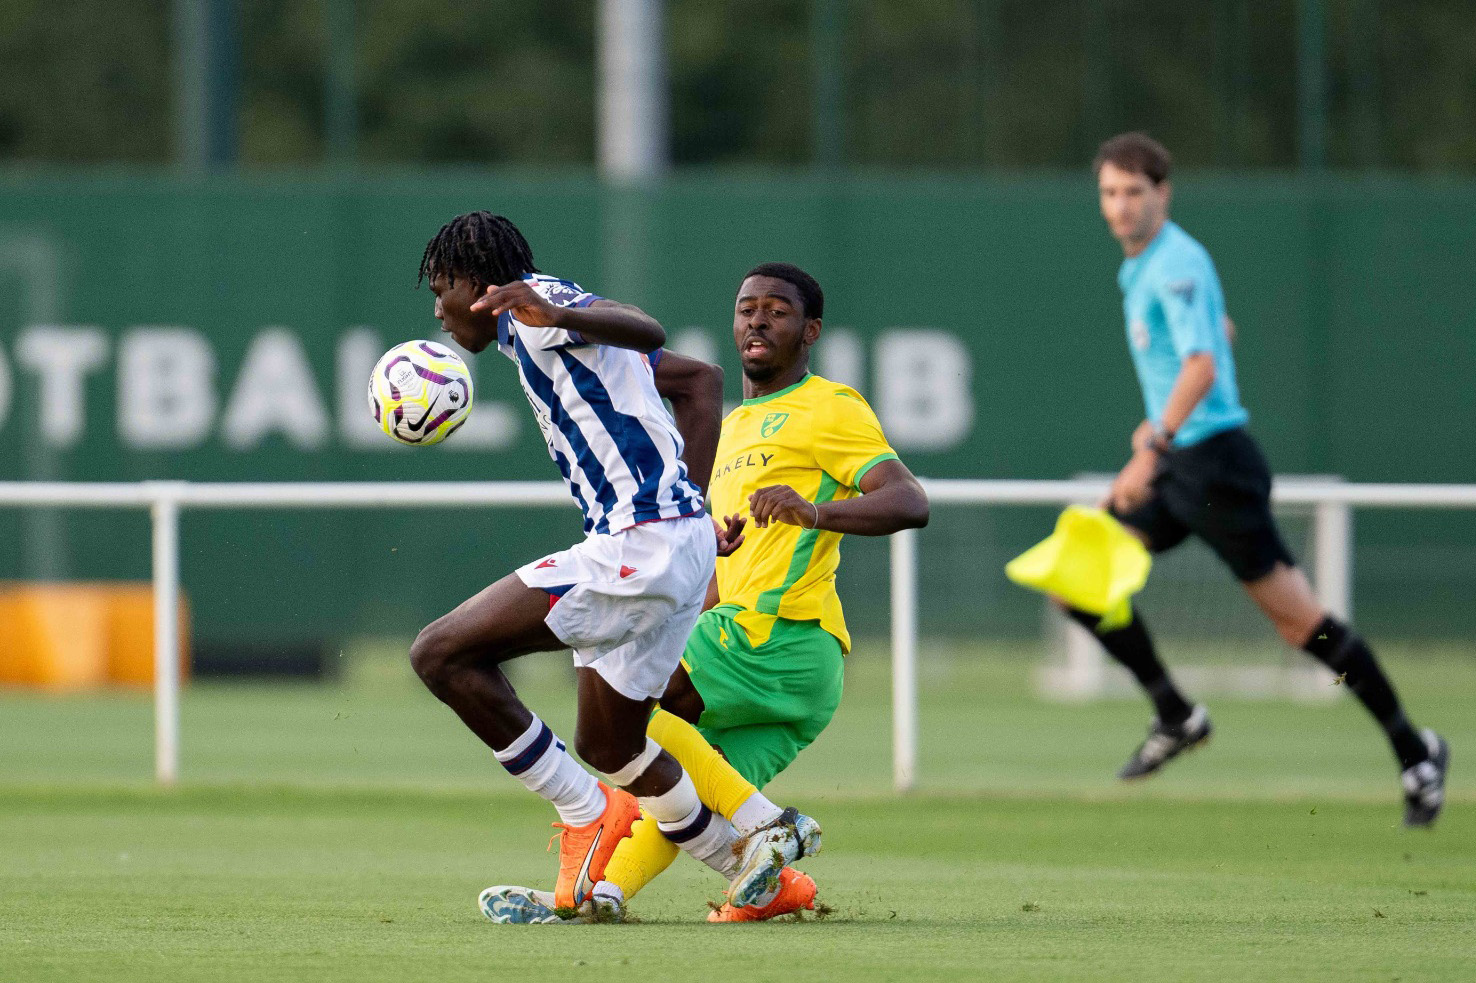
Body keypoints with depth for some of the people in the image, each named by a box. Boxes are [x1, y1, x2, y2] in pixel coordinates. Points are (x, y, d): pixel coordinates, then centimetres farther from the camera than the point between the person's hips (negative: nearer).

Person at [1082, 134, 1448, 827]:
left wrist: (1154, 446, -39)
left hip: (1212, 462, -9)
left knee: (1298, 619, -6)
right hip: (1175, 467, 9)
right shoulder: (1141, 267, 15)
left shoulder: (1177, 263, -15)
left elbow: (1202, 365, -29)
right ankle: (1174, 716, 8)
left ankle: (1413, 749, 4)